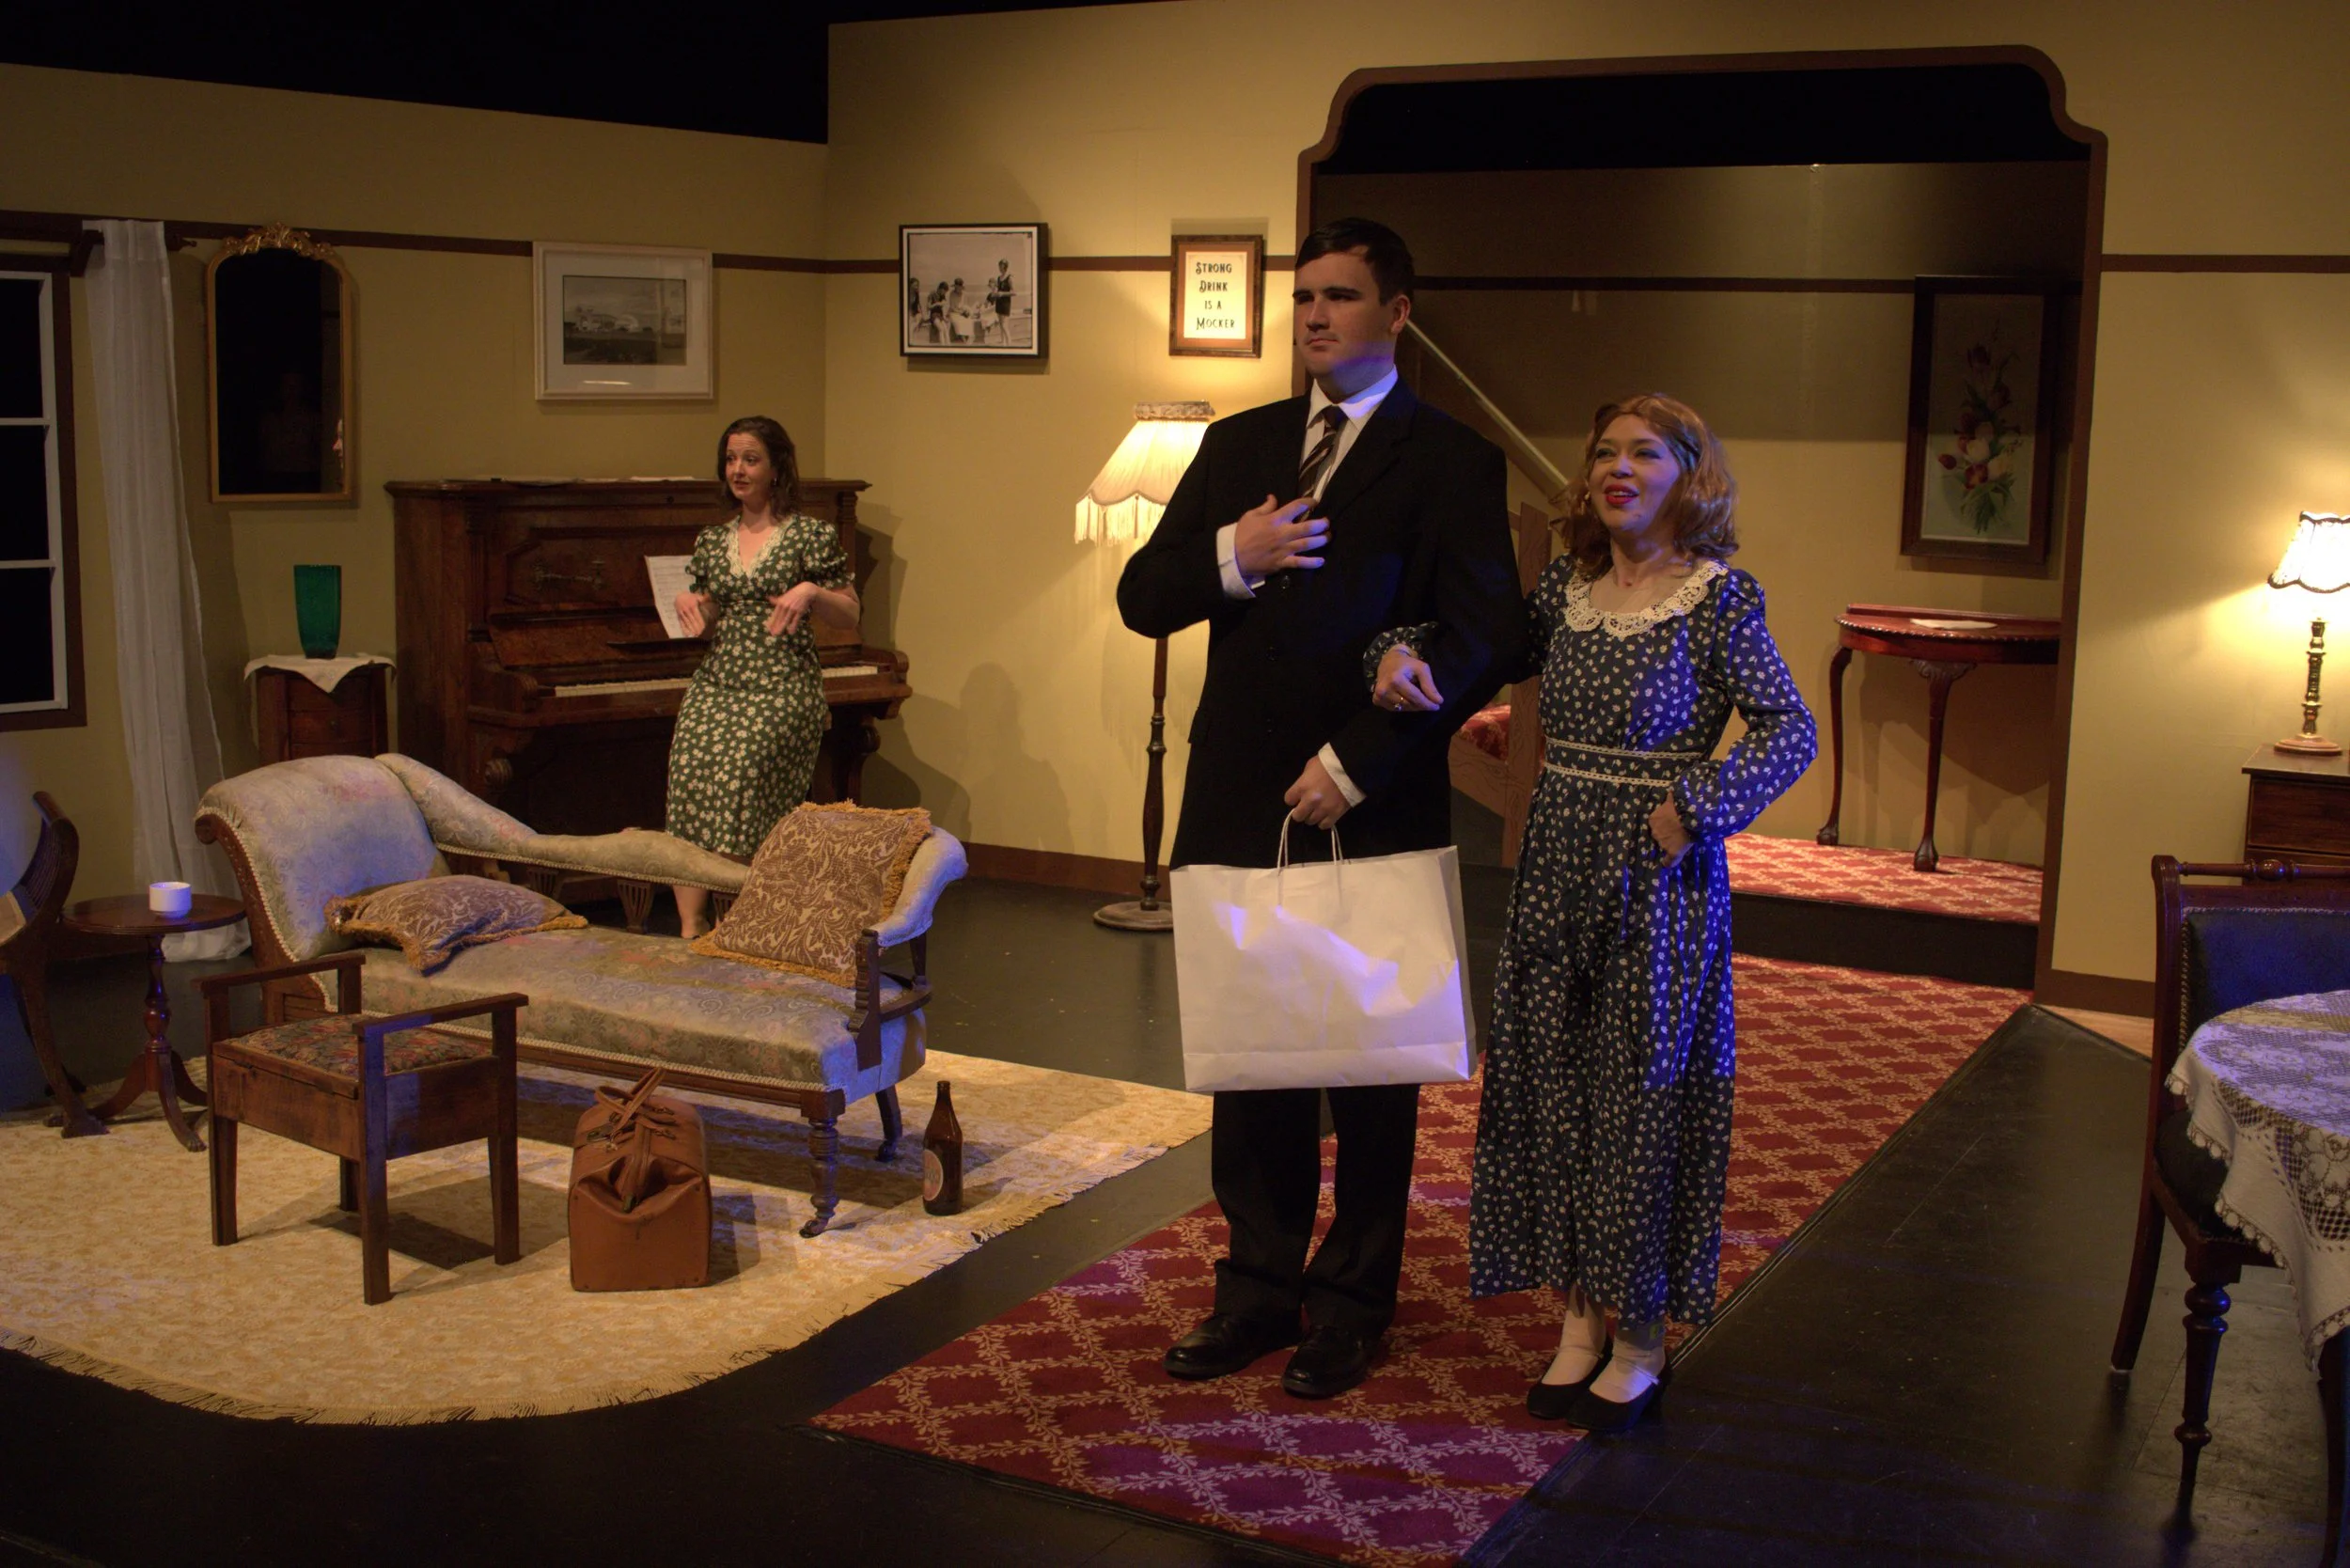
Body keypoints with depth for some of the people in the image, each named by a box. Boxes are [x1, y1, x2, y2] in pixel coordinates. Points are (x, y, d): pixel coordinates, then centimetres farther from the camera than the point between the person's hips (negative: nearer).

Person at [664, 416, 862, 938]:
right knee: (689, 774, -18)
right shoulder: (711, 540, 17)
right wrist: (688, 602, 3)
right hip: (715, 683, 5)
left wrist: (811, 592, -14)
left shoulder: (811, 536, 2)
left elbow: (850, 616, 4)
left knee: (737, 778, -24)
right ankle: (690, 925, -17)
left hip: (781, 685, -4)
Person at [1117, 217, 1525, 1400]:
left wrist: (1356, 762, -17)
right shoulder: (1238, 445, 12)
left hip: (1374, 814, -4)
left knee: (1371, 1066, 9)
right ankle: (1259, 1287, 24)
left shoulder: (1450, 462, -3)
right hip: (1241, 806, 4)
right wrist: (1229, 558, -11)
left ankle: (1352, 1303, 22)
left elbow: (1483, 640, -12)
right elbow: (1141, 598, 9)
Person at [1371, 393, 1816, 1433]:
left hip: (1659, 879, -5)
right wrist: (1406, 654, -4)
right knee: (1552, 1084, 9)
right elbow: (1479, 654, 16)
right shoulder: (1565, 590, 8)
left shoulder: (1716, 596, -7)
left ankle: (1640, 1344, 15)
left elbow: (1790, 732, -10)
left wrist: (1695, 807, -19)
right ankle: (1581, 1319, 23)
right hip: (1559, 869, 5)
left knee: (1645, 1094, 1)